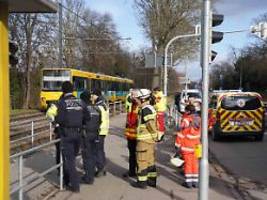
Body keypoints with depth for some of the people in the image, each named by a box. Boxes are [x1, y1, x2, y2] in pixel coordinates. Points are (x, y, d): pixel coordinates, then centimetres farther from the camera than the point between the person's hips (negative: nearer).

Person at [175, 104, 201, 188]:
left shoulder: (186, 120, -15)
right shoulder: (199, 119, 5)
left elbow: (181, 133, -15)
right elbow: (199, 132, 11)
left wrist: (178, 144, -9)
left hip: (187, 145, -6)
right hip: (196, 144, 6)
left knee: (188, 163, 1)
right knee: (195, 162, 11)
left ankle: (188, 181, 5)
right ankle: (195, 181, 15)